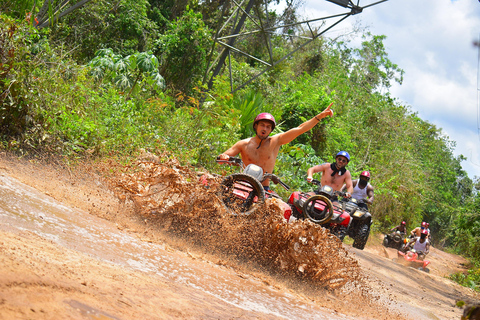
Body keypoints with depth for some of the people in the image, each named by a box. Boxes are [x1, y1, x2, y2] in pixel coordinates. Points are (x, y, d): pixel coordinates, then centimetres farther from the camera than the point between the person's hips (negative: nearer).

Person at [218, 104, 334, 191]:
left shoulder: (275, 141, 6)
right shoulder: (244, 144, 5)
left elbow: (299, 129, 5)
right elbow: (223, 156, 5)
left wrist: (320, 116, 2)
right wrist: (223, 157, -20)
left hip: (265, 190, 1)